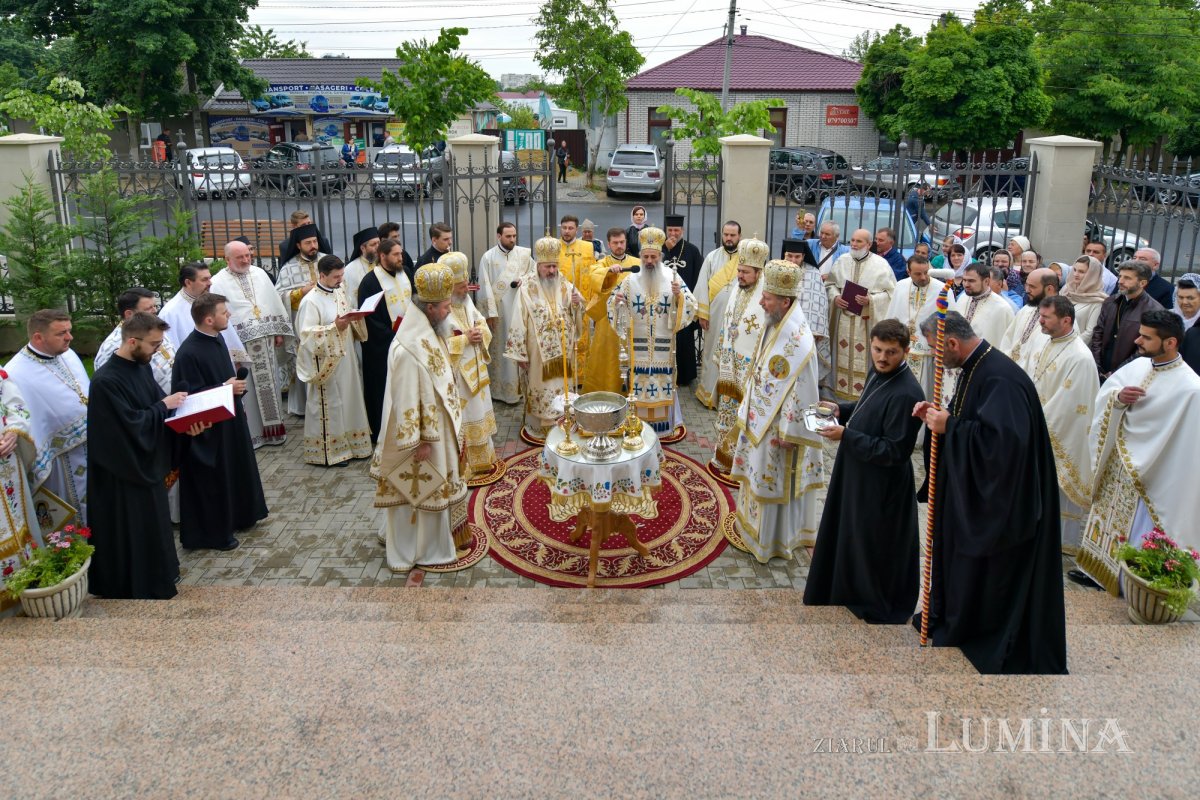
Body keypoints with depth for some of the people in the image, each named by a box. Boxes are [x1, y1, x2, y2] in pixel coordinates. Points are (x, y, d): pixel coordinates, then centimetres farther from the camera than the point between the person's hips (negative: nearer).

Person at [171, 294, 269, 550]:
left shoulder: (217, 338, 1)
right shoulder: (189, 353, -25)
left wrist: (237, 393, 10)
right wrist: (225, 389, -23)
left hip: (231, 418, 9)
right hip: (209, 427, -9)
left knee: (238, 468, 22)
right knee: (213, 480, 5)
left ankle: (240, 516, 40)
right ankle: (213, 533, 20)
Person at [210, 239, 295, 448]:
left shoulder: (260, 274, 7)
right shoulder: (219, 282, -6)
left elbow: (274, 303, 11)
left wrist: (279, 332, 8)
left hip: (266, 341, 4)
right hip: (240, 345, -4)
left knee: (269, 384, 11)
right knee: (246, 389, 2)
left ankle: (272, 427, 22)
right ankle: (249, 432, 12)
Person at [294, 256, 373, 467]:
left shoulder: (340, 292, 6)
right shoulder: (311, 301, -16)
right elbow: (306, 334, -20)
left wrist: (356, 318, -4)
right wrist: (335, 327, -27)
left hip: (346, 358, 7)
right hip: (326, 362, -7)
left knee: (349, 400, 14)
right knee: (329, 404, 1)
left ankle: (350, 442, 26)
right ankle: (327, 450, 12)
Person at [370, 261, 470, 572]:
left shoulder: (430, 335, 2)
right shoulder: (408, 349, -28)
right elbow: (406, 400, -25)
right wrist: (421, 440, -21)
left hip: (437, 427, 9)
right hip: (422, 431, -9)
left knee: (432, 485, 21)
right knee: (419, 488, 7)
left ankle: (433, 537, 37)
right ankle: (421, 548, 22)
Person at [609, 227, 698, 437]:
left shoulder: (672, 277, -2)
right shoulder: (631, 280, 0)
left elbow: (691, 306, -6)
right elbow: (613, 304, 5)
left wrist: (679, 295, -25)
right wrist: (616, 301, -18)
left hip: (663, 345, 0)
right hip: (638, 345, 1)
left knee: (663, 381, 5)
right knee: (638, 382, 4)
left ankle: (664, 424, 18)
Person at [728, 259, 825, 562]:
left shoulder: (797, 340, -26)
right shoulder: (774, 325, 1)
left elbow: (801, 389, -24)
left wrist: (789, 432, -21)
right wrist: (749, 409, 17)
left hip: (779, 423, -9)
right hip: (761, 416, 9)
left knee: (776, 478, 6)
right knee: (758, 471, 21)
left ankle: (773, 539, 23)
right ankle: (755, 523, 39)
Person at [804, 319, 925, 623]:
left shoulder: (906, 395, -29)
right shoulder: (880, 372, -1)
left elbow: (894, 452, -27)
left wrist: (846, 436, -26)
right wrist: (841, 409, 0)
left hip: (881, 486, -9)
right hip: (858, 473, 9)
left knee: (871, 546, 10)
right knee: (847, 534, 26)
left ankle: (875, 606, 33)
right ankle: (846, 591, 48)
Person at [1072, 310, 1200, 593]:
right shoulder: (1138, 365, -2)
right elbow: (1104, 394, 5)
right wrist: (1118, 397, -16)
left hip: (1149, 474, -7)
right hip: (1116, 460, 7)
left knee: (1137, 531, 6)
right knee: (1107, 516, 20)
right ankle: (1097, 568, 37)